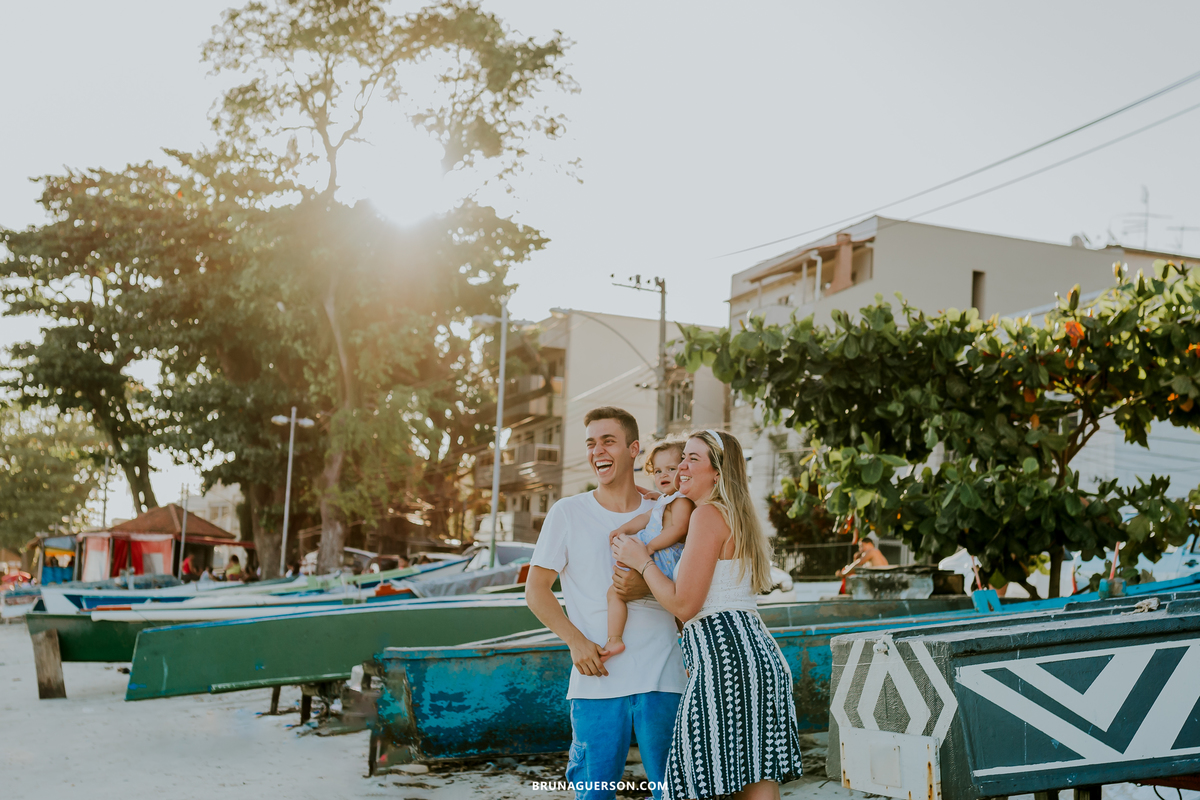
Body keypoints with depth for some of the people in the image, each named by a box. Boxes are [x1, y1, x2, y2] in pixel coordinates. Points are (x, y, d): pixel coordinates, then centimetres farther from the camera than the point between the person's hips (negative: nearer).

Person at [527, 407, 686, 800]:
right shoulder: (568, 513, 5)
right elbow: (536, 591, 5)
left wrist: (647, 587, -8)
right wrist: (576, 640, -9)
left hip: (661, 677, 1)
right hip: (596, 678, -1)